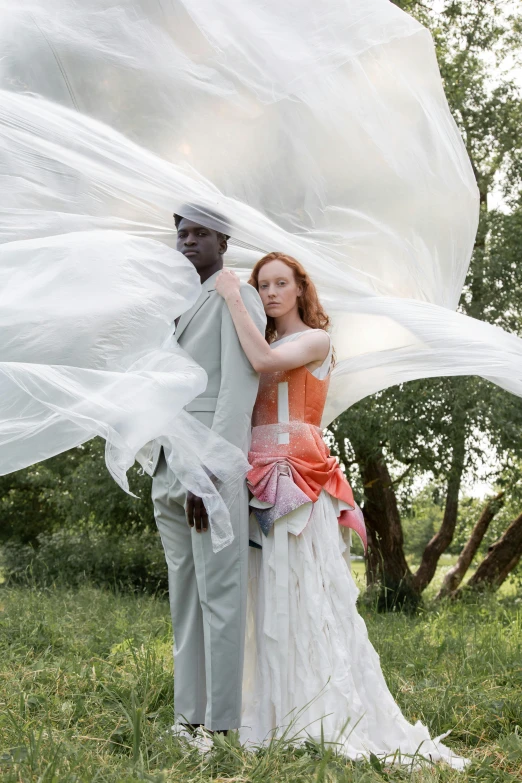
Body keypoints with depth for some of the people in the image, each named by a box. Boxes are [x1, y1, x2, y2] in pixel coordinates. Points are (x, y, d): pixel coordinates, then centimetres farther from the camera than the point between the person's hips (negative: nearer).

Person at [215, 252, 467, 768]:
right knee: (264, 596, 4)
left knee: (304, 591, -9)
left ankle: (328, 718, -6)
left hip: (296, 478, -6)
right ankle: (276, 715, 9)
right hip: (259, 478, 6)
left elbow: (265, 361, -16)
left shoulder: (315, 340, 2)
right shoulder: (264, 343, 21)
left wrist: (232, 299, -8)